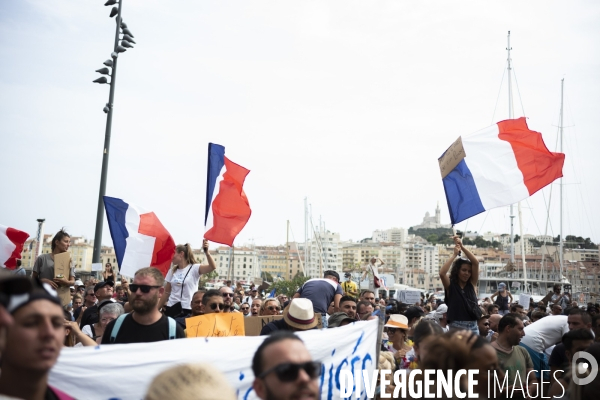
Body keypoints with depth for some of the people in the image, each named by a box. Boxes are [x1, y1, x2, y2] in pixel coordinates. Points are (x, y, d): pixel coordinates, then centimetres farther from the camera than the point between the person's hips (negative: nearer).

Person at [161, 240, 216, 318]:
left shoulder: (194, 268, -7)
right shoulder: (172, 270, 10)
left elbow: (213, 267, -23)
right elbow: (167, 291, 14)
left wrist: (206, 252, -38)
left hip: (188, 308, -5)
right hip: (171, 307, 5)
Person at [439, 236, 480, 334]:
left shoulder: (471, 284, 7)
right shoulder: (450, 285, 0)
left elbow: (476, 263, -3)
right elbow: (442, 273, -21)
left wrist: (462, 246, -8)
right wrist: (455, 254, -15)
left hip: (472, 326, 3)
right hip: (456, 326, -3)